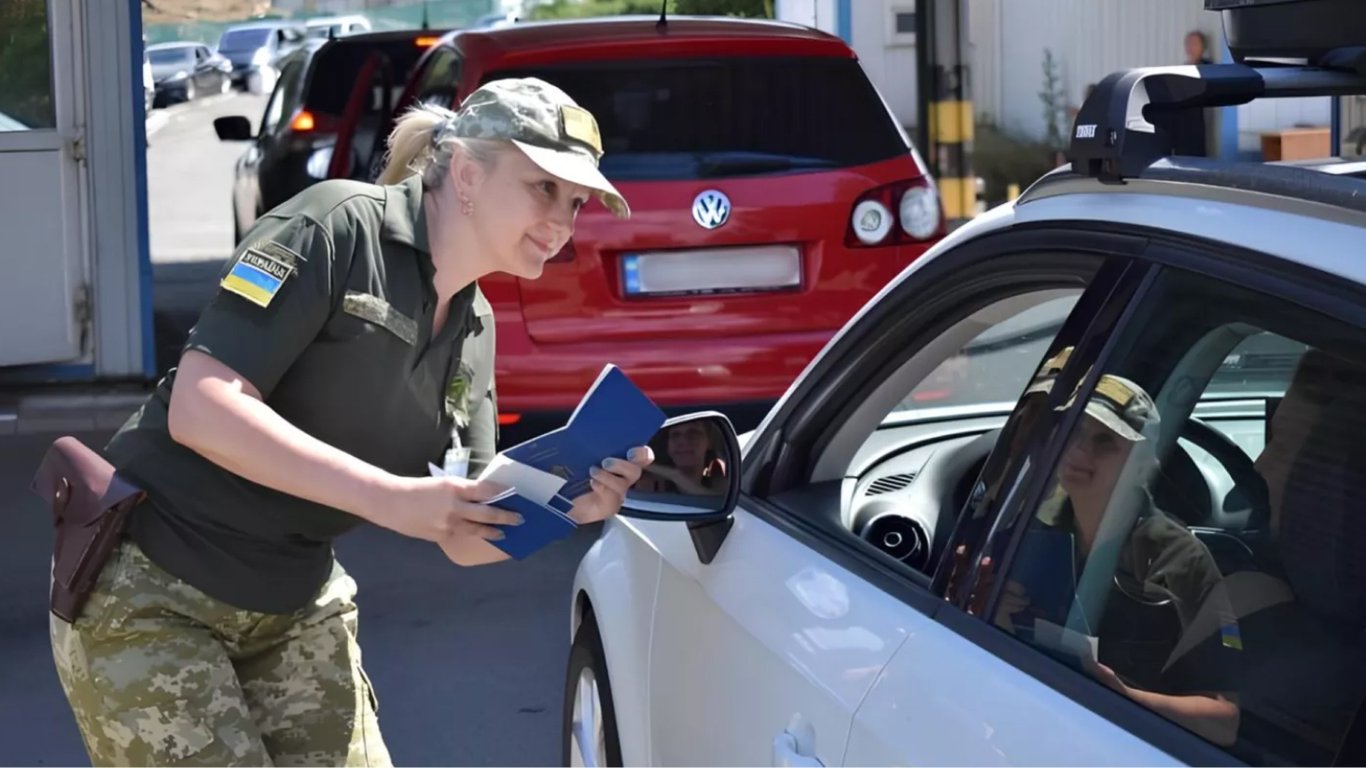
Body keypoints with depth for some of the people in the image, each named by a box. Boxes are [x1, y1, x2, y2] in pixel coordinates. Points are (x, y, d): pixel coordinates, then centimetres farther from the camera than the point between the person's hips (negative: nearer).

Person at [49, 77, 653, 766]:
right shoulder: (339, 227, -16)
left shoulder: (473, 328, 6)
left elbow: (466, 537, 5)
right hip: (148, 594, -7)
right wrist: (390, 498, -28)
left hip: (296, 608, 7)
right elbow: (199, 407, -25)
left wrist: (568, 503, -16)